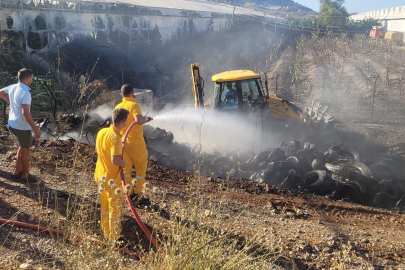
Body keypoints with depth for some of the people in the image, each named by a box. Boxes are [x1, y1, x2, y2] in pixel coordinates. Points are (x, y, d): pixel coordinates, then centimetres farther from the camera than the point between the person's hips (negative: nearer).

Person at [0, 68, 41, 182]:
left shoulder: (12, 87, 2)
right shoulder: (25, 93, -25)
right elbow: (25, 113, -32)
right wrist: (35, 128, -27)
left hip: (12, 124, 8)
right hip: (22, 126, -8)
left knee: (23, 147, 24)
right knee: (25, 149, 9)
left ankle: (17, 172, 31)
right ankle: (26, 175, 23)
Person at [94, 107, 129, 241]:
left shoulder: (101, 132, -1)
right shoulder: (115, 137, -26)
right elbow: (115, 160, -31)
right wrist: (124, 163, -12)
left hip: (100, 175, 8)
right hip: (112, 178, -8)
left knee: (105, 205, 21)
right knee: (115, 207, 9)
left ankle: (106, 232, 36)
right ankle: (114, 237, 23)